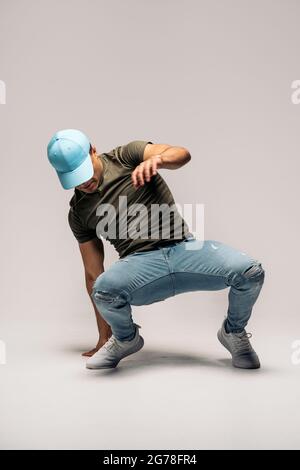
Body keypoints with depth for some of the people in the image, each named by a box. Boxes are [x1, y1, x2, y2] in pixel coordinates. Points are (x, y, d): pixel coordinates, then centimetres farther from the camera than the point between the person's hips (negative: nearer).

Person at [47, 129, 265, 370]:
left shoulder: (127, 156, 5)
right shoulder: (78, 212, 10)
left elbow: (182, 154, -9)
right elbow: (94, 274, 11)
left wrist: (157, 158, -34)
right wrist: (104, 336, 12)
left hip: (185, 248, 0)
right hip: (141, 263, 1)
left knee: (251, 271, -25)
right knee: (104, 288, -33)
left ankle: (233, 333, 9)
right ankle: (125, 339, 4)